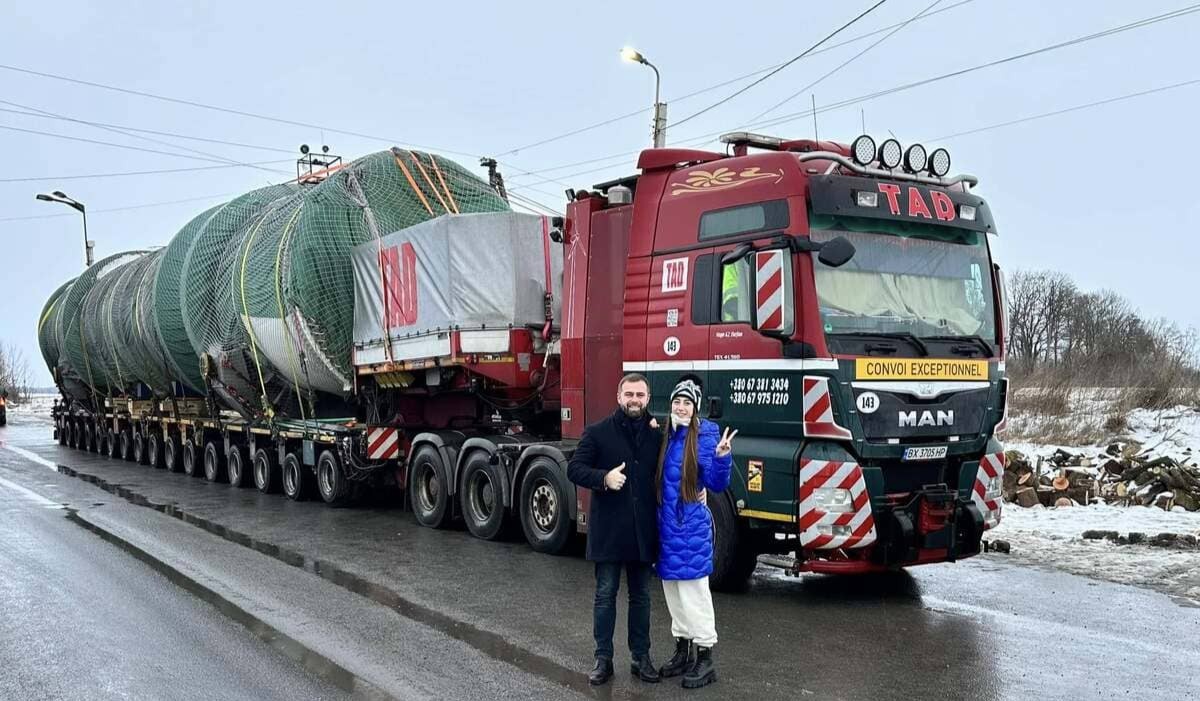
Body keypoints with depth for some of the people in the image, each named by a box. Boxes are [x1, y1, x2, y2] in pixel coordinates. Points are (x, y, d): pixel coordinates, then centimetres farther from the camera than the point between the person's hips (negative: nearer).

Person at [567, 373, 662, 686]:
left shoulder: (658, 435, 6)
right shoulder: (598, 432, -2)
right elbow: (574, 468, -4)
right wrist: (604, 478, -20)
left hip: (643, 531, 2)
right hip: (608, 529, -2)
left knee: (641, 596, 12)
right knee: (605, 594, 6)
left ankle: (641, 657, 23)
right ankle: (603, 658, 16)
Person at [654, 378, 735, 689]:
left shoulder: (704, 436, -10)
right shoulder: (663, 435, 7)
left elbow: (717, 484, -13)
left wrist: (722, 456, -29)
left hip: (691, 525, -6)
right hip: (665, 524, 7)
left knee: (694, 591, -3)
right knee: (673, 589, 14)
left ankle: (705, 659, 7)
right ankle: (683, 651, 27)